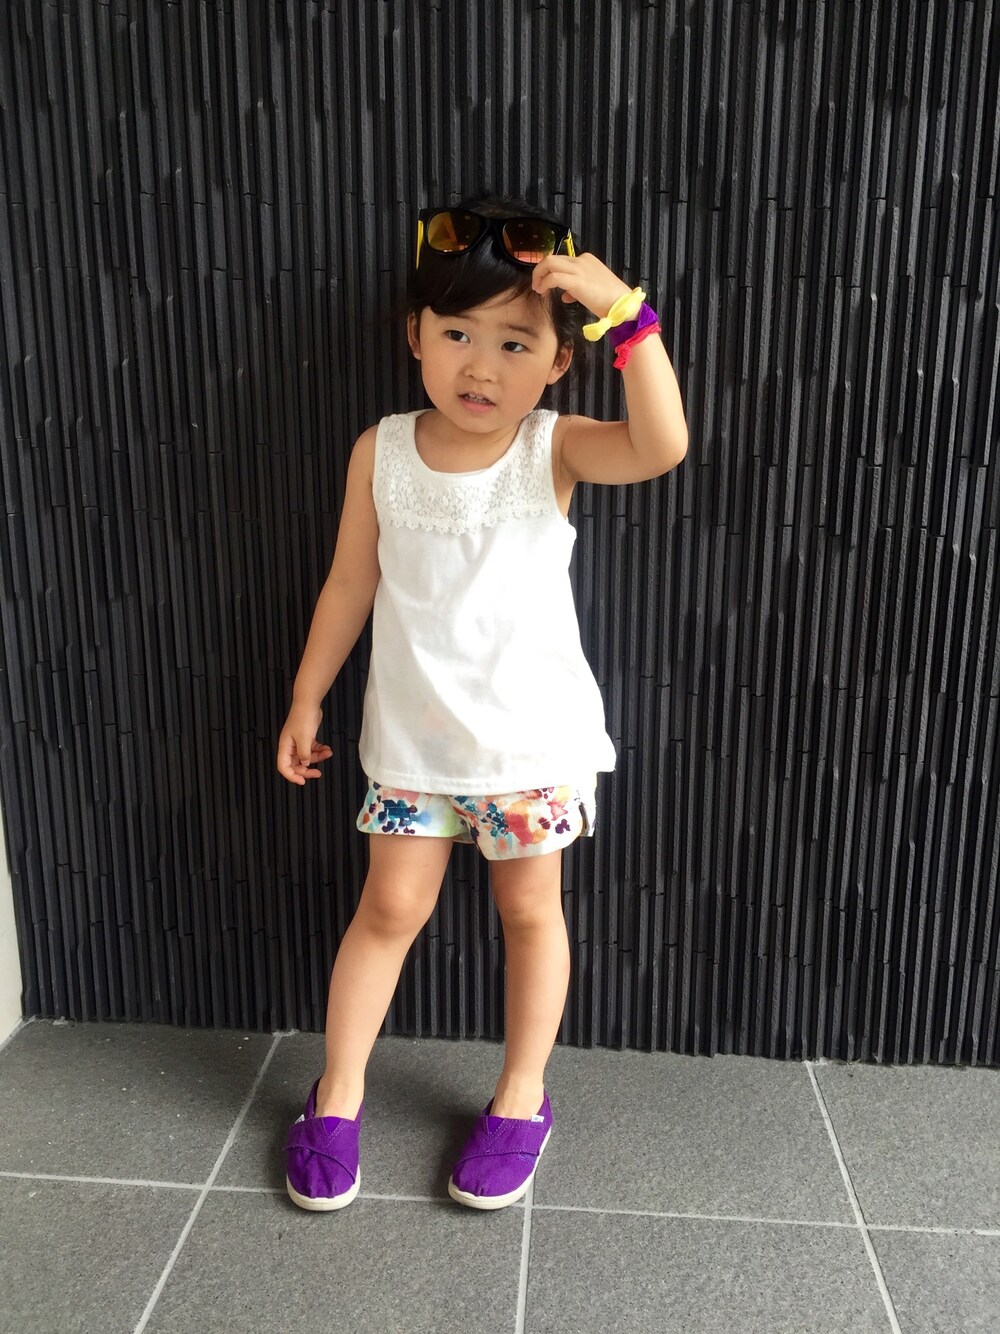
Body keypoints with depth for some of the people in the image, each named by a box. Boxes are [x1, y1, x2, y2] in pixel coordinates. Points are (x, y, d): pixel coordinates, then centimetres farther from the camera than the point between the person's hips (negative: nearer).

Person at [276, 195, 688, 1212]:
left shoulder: (553, 448, -12)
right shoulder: (381, 452, -6)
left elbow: (661, 447, -32)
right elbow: (351, 583, 2)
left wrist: (626, 309, -36)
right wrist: (306, 699, 6)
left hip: (536, 738, -1)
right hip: (413, 738, 1)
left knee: (530, 912, 14)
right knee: (391, 907, 12)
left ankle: (521, 1099, 35)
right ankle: (337, 1093, 33)